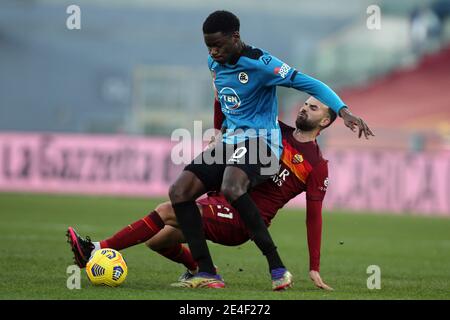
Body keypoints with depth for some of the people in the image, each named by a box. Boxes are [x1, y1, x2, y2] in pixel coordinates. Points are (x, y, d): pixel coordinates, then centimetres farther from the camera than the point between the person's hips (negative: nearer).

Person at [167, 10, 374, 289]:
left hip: (261, 142, -8)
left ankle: (276, 266, -31)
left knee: (231, 188, -38)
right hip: (230, 141, 8)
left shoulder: (258, 63, -15)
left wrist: (343, 110, -30)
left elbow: (310, 84, -19)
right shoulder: (215, 63, 8)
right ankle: (206, 273, -9)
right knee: (179, 191, -11)